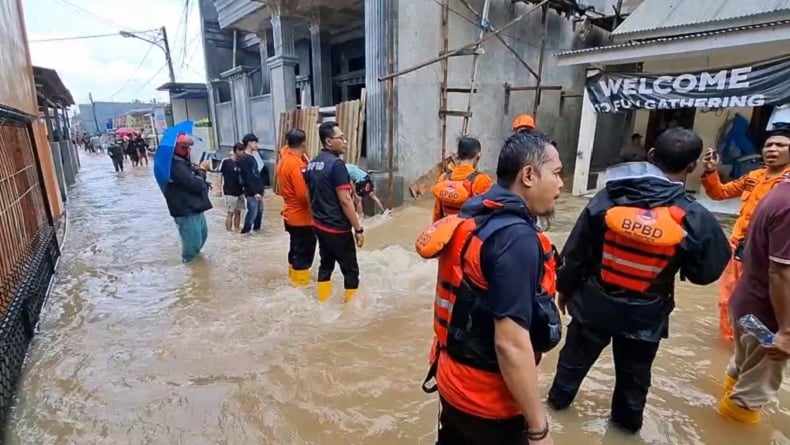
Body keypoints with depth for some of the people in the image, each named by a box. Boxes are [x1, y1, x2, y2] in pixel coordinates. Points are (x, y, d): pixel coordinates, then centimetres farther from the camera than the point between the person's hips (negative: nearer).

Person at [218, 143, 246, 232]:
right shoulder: (225, 161, -10)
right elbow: (220, 174, -4)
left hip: (240, 191, 5)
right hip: (230, 192, -5)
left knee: (238, 212, 11)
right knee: (230, 213, -2)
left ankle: (236, 230, 22)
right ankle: (229, 231, 6)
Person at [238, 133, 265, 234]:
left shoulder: (252, 157, 14)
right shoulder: (243, 159, -15)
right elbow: (247, 177, -20)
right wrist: (254, 192, -21)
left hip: (258, 191, 9)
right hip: (251, 192, -9)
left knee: (260, 211, 15)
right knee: (252, 212, -5)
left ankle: (257, 228, 29)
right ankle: (245, 231, 7)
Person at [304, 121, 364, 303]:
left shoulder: (312, 164, 8)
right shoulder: (336, 164, -19)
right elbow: (345, 201, -22)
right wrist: (358, 228, -16)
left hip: (319, 225, 8)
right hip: (337, 228, -8)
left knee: (326, 263, 18)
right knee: (350, 269, 4)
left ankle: (323, 302, 27)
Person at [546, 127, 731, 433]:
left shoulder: (608, 198, -15)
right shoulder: (696, 219, -17)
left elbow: (575, 251, -8)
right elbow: (707, 273, -3)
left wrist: (565, 287, 7)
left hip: (595, 301, 1)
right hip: (645, 313, 0)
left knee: (577, 355, 23)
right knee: (634, 371, 23)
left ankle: (559, 398, 44)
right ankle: (627, 420, 45)